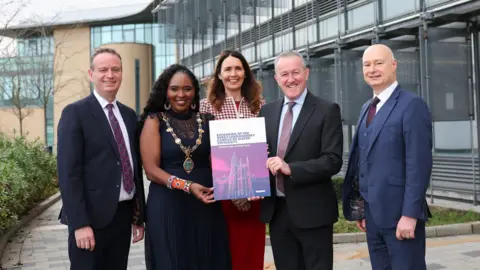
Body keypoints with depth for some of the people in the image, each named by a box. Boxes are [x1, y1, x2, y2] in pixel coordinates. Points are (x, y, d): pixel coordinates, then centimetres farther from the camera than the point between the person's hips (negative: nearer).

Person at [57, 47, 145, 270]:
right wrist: (79, 223, -18)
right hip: (92, 216, -6)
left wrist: (139, 215, 14)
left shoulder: (129, 115, 13)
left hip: (124, 213, 6)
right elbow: (68, 172, -13)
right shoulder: (75, 113, -7)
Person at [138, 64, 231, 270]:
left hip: (206, 205, 3)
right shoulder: (154, 121, 0)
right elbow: (151, 170, -8)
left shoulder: (206, 121, 9)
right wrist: (187, 186, -19)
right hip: (168, 206, -3)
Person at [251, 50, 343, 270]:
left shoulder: (327, 110, -6)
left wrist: (290, 169, -23)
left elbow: (333, 161, -14)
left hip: (312, 211, -5)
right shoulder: (267, 111, 11)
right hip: (276, 210, 5)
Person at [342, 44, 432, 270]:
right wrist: (362, 208, 13)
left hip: (399, 213, -7)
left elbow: (419, 164, -17)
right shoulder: (367, 108, 15)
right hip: (373, 213, 7)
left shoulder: (411, 105, -11)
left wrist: (410, 214, -20)